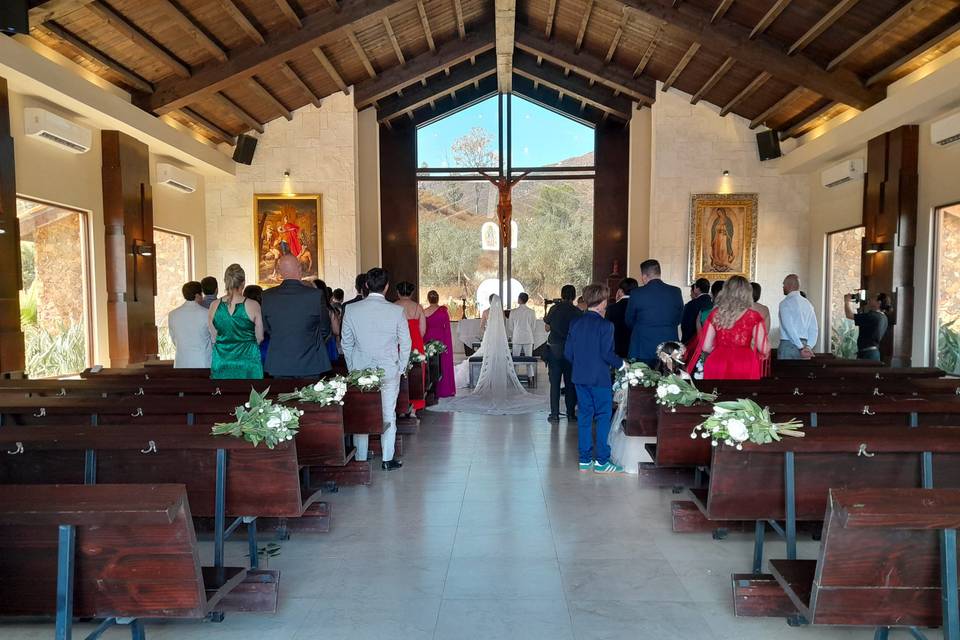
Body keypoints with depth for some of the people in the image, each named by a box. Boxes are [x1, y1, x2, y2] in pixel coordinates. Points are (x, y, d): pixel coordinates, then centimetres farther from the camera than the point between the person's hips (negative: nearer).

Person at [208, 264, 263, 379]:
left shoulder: (214, 305, 0)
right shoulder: (253, 305, -9)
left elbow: (213, 338, 9)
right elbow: (260, 338, 0)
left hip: (221, 363, 3)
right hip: (247, 362, -3)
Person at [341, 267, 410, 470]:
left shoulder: (352, 309, -5)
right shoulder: (397, 311, -11)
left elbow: (346, 343, 2)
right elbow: (406, 343, -4)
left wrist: (353, 368, 13)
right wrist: (401, 367, 10)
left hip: (360, 370, 1)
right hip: (389, 370, -1)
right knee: (388, 415, 10)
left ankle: (360, 459, 19)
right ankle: (388, 459, 17)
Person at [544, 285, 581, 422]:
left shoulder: (554, 309, -4)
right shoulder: (577, 312, -6)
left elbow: (547, 327, 7)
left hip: (554, 349, 0)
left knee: (554, 383, 4)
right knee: (570, 382, 9)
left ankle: (555, 414, 2)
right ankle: (571, 413, 11)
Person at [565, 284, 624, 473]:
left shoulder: (575, 323, 5)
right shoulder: (605, 325, -13)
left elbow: (568, 353, 5)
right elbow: (606, 354, -17)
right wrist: (621, 363, 0)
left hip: (580, 377, 6)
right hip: (599, 379, -6)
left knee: (584, 416, 11)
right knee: (603, 417, 4)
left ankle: (585, 460, 16)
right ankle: (601, 461, 6)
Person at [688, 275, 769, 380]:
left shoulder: (715, 314, 2)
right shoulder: (753, 317, -5)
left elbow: (706, 347, 3)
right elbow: (764, 349, -6)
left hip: (716, 365, 3)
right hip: (745, 366, -2)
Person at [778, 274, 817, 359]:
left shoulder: (785, 303, -6)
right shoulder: (807, 303, 14)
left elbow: (789, 327, -15)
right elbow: (814, 329, 7)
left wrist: (801, 347, -15)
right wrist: (808, 346, -2)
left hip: (788, 345, -7)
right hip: (804, 343, 7)